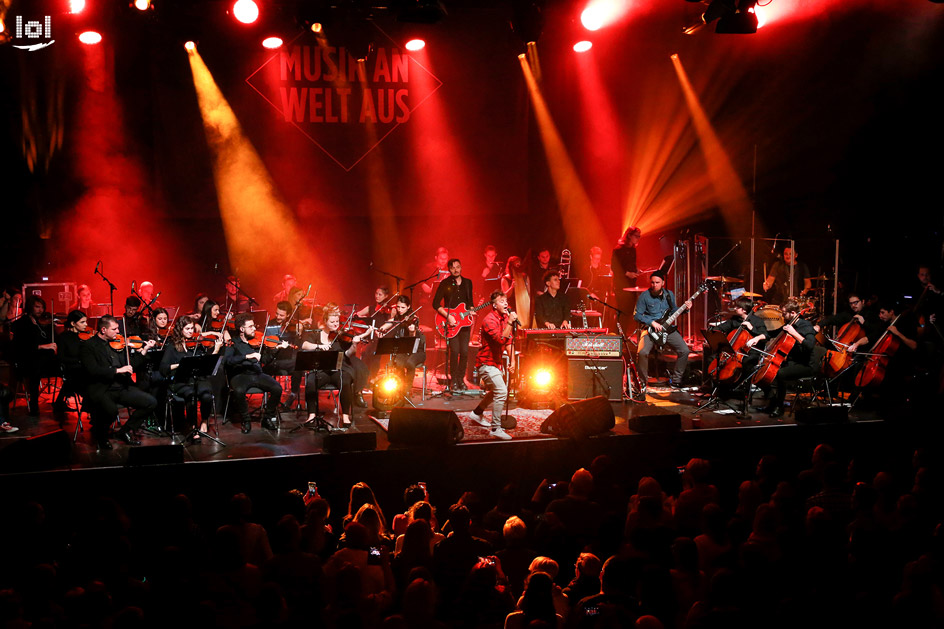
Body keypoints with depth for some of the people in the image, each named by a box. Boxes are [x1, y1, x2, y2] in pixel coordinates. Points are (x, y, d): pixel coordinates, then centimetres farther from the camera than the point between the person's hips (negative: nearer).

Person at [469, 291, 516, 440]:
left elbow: (509, 340, 14)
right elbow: (501, 340, -32)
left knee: (496, 391, 25)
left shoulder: (505, 317, 7)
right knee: (501, 392, -19)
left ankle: (477, 414, 43)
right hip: (486, 362, -10)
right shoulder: (489, 320, -21)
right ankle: (495, 429, -16)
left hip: (495, 361, 10)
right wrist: (510, 323, -34)